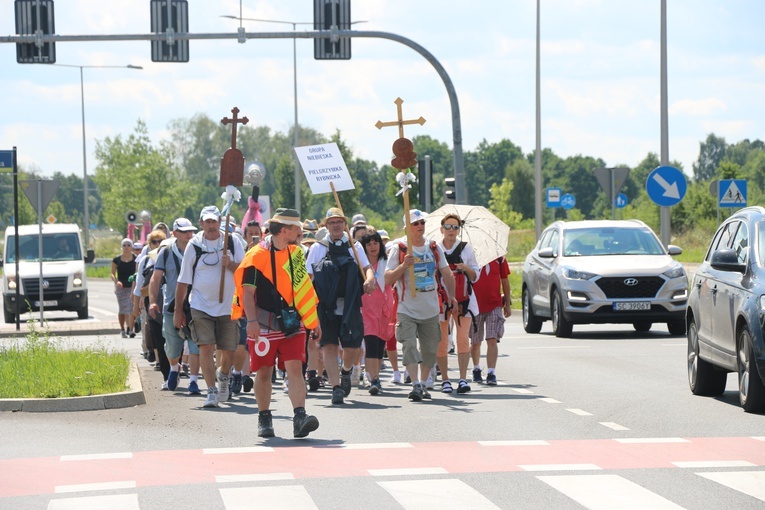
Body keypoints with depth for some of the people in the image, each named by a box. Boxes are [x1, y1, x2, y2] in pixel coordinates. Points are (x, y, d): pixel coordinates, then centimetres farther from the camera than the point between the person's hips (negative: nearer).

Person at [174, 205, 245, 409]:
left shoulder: (232, 242, 4)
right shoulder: (194, 245, 2)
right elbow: (183, 281, 6)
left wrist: (229, 264, -17)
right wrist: (178, 310, 5)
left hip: (227, 305, 1)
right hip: (201, 305, -1)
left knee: (228, 350, 7)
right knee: (206, 346, -13)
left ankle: (223, 376, 38)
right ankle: (212, 391, -10)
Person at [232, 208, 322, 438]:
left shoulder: (296, 254, 12)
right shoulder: (258, 256, -8)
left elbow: (303, 289, 21)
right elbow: (247, 291, -10)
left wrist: (313, 320, 19)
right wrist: (251, 320, -20)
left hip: (292, 324, 4)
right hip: (265, 326, -4)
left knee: (295, 369, -8)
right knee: (264, 372, 4)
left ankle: (300, 418, -16)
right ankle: (264, 419, 18)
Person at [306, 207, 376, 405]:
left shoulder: (354, 246, 13)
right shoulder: (318, 248, 9)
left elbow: (366, 267, 5)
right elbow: (308, 277, 7)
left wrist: (370, 279, -18)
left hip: (350, 307, 1)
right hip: (326, 307, -1)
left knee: (353, 348, 1)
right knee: (329, 346, -10)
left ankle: (345, 372, 32)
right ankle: (336, 387, -9)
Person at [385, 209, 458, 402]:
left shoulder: (434, 248, 8)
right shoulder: (399, 249, -4)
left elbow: (446, 273, 17)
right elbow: (388, 279, -7)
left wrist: (451, 296, 6)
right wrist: (403, 265, -22)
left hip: (431, 310, 4)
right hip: (407, 310, -4)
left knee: (430, 349, 8)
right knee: (409, 346, -18)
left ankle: (423, 383, 21)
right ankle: (415, 385, -23)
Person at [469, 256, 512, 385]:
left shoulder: (498, 257, 2)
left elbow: (505, 280, 10)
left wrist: (507, 304, 12)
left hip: (495, 305, 0)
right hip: (475, 306, 0)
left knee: (492, 340, -12)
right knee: (475, 342, 13)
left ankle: (491, 373, -15)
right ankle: (476, 369, 35)